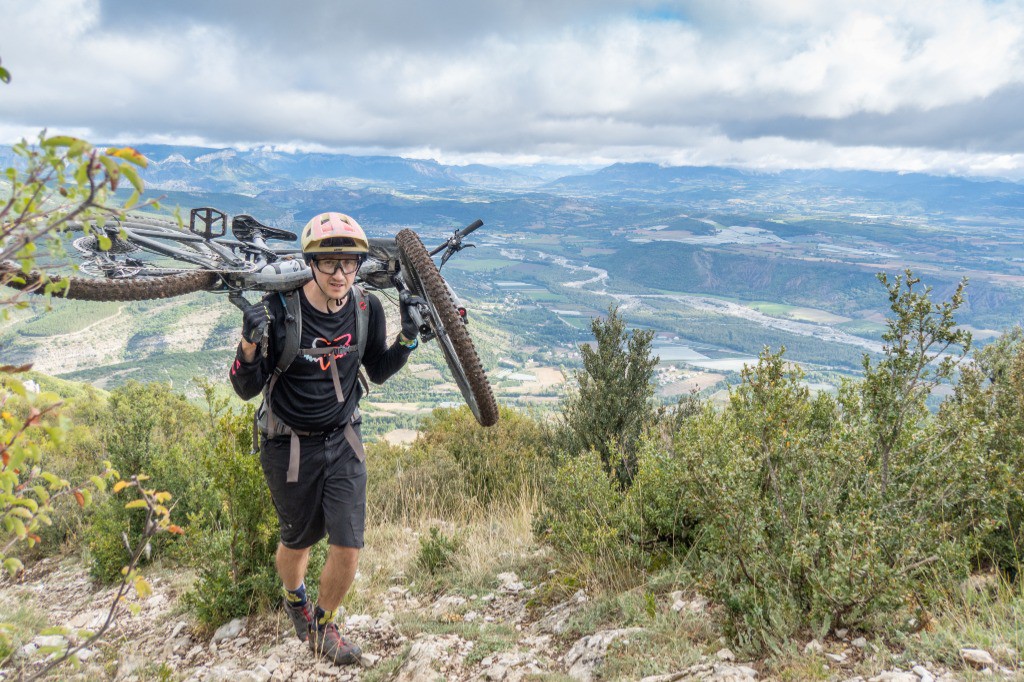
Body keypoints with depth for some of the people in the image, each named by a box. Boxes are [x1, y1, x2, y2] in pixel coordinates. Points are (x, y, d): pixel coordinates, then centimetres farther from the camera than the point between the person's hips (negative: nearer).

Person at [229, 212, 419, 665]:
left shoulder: (366, 308, -10)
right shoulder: (279, 309, -22)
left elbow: (378, 372, 5)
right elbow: (246, 389, -16)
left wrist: (408, 338, -12)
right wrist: (250, 342, -35)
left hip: (343, 440, 3)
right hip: (289, 445, -2)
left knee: (348, 548, -1)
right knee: (298, 541, 17)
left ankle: (322, 626, 29)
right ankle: (295, 600, 53)